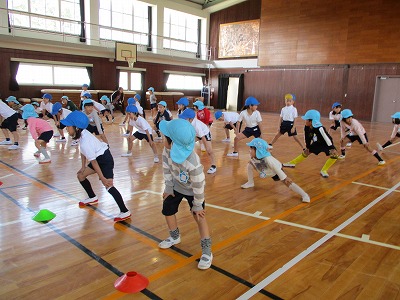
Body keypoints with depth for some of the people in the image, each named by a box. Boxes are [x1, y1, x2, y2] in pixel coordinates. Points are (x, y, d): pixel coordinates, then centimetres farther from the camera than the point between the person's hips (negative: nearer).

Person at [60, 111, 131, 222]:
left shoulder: (85, 142, -29)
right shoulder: (82, 133, -2)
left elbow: (93, 162, -26)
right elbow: (83, 152, 12)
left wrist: (102, 178, -22)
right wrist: (83, 166, 13)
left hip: (105, 160, -10)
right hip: (99, 158, 10)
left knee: (108, 185, -22)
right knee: (80, 175, 19)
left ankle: (125, 212, -24)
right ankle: (92, 198, 36)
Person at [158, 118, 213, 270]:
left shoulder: (193, 164, -44)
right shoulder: (167, 150, -29)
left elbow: (199, 186, -31)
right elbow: (166, 168, -10)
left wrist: (198, 206, -18)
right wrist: (168, 187, -1)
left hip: (192, 190, -6)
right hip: (176, 186, 6)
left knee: (199, 216, -7)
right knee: (167, 210, 17)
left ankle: (207, 251, 8)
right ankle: (175, 237, 43)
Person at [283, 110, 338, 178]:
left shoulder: (320, 129, -39)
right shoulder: (307, 128, -18)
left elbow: (327, 138, -32)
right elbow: (307, 138, -2)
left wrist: (332, 148, -27)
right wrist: (307, 147, 6)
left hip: (325, 144, -6)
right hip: (317, 143, 6)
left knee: (334, 155, -27)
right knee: (305, 152, 12)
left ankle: (323, 170, -18)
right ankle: (292, 163, 28)